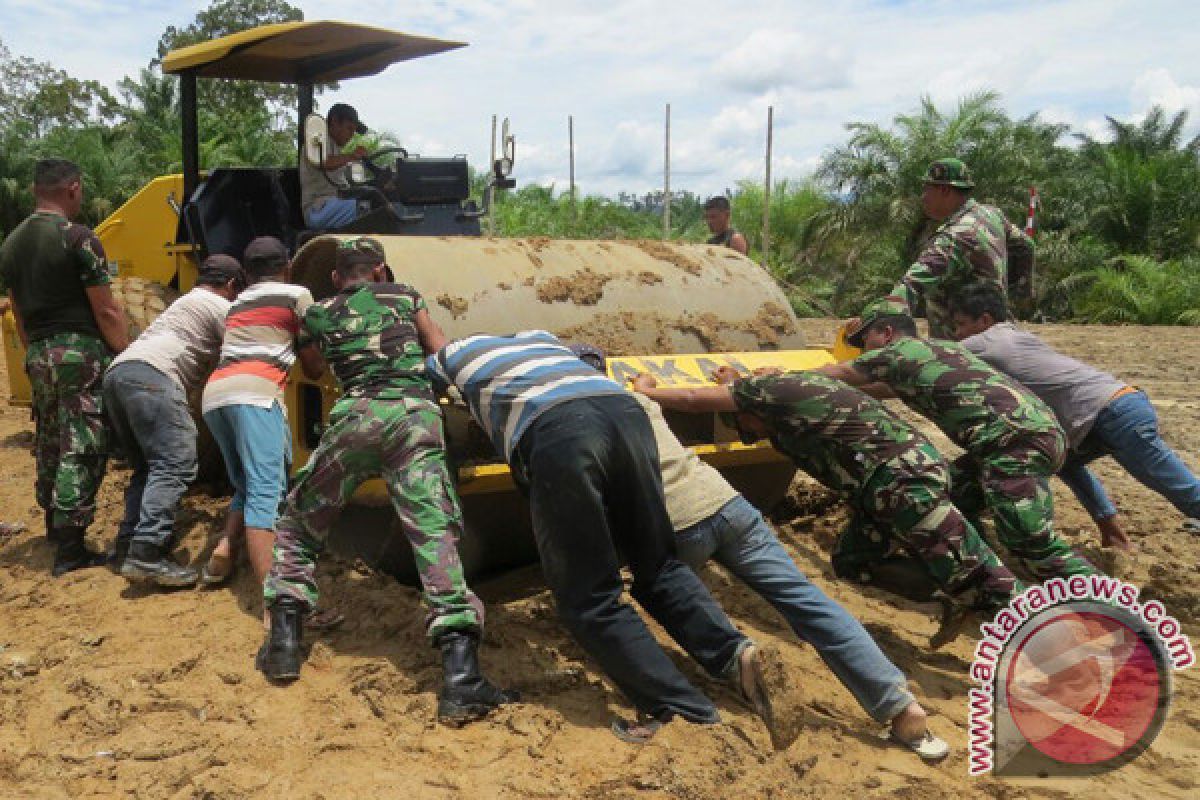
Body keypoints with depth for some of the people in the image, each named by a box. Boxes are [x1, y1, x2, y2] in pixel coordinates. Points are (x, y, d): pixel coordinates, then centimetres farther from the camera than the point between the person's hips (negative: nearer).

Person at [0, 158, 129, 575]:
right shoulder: (78, 238, -11)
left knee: (48, 445, 20)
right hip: (82, 353, -7)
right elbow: (106, 312, -13)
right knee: (81, 449, -5)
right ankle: (70, 550, -5)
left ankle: (54, 527, 36)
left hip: (39, 355, 8)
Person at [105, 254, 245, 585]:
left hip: (116, 372, 10)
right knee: (175, 464, -17)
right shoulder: (220, 307, 10)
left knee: (148, 467, 16)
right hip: (150, 374, -10)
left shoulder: (185, 302, 37)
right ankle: (146, 552, -29)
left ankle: (127, 546, 8)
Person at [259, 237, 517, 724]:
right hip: (416, 414, 0)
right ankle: (460, 675, -23)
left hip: (355, 415, 1)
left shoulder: (317, 315, 25)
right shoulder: (404, 296, 25)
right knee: (434, 535, -10)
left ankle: (284, 641, 14)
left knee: (299, 523, 22)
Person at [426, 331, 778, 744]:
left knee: (588, 595, 3)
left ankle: (688, 715, -3)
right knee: (658, 564, 18)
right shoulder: (537, 336, 41)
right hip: (626, 410, 5)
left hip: (557, 432, -5)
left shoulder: (456, 352, 32)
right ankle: (733, 652, -2)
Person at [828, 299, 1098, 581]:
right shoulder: (939, 347, 27)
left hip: (1018, 439, -9)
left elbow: (832, 375, 14)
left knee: (1033, 546, -11)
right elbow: (888, 387, 44)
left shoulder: (898, 351, 3)